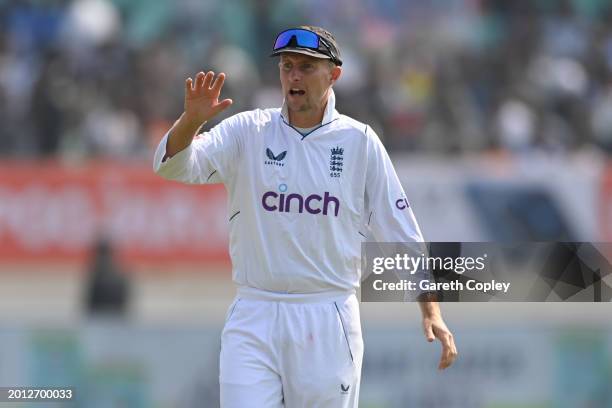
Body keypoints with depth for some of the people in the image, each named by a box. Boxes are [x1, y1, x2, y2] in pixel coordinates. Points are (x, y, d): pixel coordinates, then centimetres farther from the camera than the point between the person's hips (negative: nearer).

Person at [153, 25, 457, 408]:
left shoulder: (360, 142, 3)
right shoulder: (247, 132, 4)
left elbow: (400, 234, 4)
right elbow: (173, 164, -10)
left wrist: (431, 312, -6)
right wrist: (192, 120, -31)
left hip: (328, 322, 0)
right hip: (254, 321, 0)